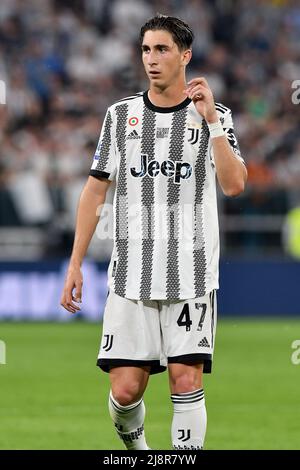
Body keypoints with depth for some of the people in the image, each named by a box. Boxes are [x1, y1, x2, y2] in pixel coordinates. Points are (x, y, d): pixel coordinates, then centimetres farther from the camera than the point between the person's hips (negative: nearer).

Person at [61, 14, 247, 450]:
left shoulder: (214, 116, 3)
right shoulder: (122, 114, 8)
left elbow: (234, 184, -12)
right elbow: (95, 190, 10)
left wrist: (210, 118, -18)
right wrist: (75, 264, 5)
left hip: (192, 276, -1)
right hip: (131, 276, 1)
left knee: (186, 377, -10)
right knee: (125, 389, -2)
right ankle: (132, 441, 29)